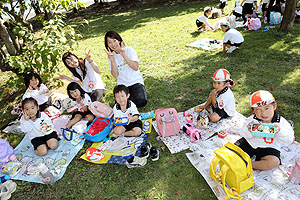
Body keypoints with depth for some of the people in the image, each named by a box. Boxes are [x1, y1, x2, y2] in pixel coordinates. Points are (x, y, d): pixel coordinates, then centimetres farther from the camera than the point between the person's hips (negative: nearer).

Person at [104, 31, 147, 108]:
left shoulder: (129, 50, -2)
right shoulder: (111, 56, 6)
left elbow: (136, 67, -16)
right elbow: (115, 75, -5)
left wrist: (124, 55, -21)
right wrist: (112, 60, -18)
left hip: (136, 81, -2)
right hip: (122, 84, 2)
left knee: (141, 102, -25)